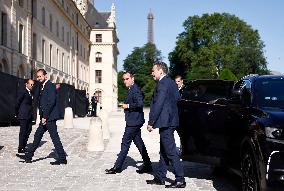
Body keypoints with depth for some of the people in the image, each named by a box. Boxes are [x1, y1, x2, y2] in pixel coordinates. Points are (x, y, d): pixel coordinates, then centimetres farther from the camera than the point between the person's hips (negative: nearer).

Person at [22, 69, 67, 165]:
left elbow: (51, 102, -20)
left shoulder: (50, 86, -12)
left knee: (55, 137, -6)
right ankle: (28, 156, 21)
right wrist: (43, 117, 11)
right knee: (37, 135, 14)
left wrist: (45, 116, -20)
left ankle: (62, 159, -1)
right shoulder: (43, 87, 18)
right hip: (45, 117, 10)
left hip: (50, 117, -10)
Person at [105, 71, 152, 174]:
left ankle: (117, 167, 1)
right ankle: (147, 165, 16)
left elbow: (140, 104, -24)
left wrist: (128, 106, -17)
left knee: (125, 143, -5)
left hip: (133, 122, -10)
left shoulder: (135, 89, -15)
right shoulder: (131, 89, 16)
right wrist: (127, 105, 9)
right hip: (134, 121, 10)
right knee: (139, 143, 12)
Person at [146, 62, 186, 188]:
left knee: (171, 151, -7)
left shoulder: (162, 84, -16)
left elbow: (157, 105, -20)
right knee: (164, 151, 15)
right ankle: (159, 178, 22)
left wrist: (151, 122, -16)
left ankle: (180, 180, -5)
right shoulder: (171, 82, 15)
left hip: (165, 122, -11)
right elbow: (177, 98, 20)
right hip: (170, 120, 11)